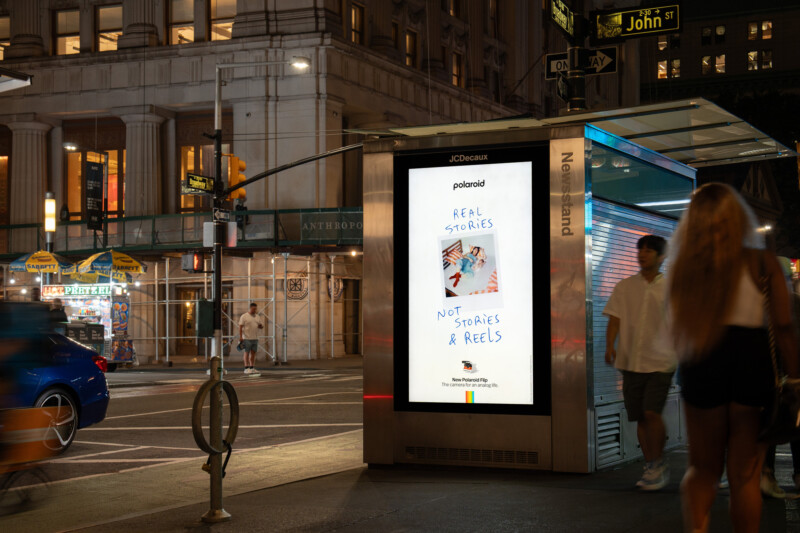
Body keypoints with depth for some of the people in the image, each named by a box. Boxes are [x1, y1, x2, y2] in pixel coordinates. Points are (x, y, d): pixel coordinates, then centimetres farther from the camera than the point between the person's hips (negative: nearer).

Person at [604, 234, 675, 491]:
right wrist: (610, 346, -11)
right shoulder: (624, 287, 9)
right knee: (640, 417, 7)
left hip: (660, 361, -3)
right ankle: (651, 468, 19)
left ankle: (657, 464, 1)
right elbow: (614, 319, 4)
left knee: (652, 412, -16)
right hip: (631, 361, 3)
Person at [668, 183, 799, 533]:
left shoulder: (680, 267, 2)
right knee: (744, 472, 10)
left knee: (702, 467, 15)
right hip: (752, 361, -1)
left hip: (700, 369, 1)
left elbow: (677, 331, 4)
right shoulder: (761, 262, -2)